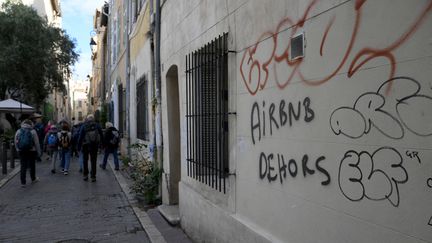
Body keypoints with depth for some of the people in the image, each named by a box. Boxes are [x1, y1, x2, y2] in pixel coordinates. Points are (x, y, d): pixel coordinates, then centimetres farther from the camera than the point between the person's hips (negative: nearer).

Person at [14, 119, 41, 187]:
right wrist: (38, 151, 2)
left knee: (23, 166, 6)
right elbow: (36, 143, -7)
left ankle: (23, 182, 6)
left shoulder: (18, 131, 1)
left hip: (21, 151, 2)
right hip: (31, 151, -2)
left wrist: (18, 149, 19)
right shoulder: (33, 131, -8)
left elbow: (16, 142, 7)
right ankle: (33, 179, 30)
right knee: (32, 165, 14)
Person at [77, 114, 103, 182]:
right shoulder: (97, 125, -1)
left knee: (85, 160, 14)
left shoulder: (84, 126, -3)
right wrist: (98, 142, 20)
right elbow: (102, 136, 3)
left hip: (86, 145, 0)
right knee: (93, 161, 5)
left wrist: (79, 146, 0)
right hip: (94, 146, 0)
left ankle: (85, 175, 16)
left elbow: (80, 137, -5)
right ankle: (93, 176, 3)